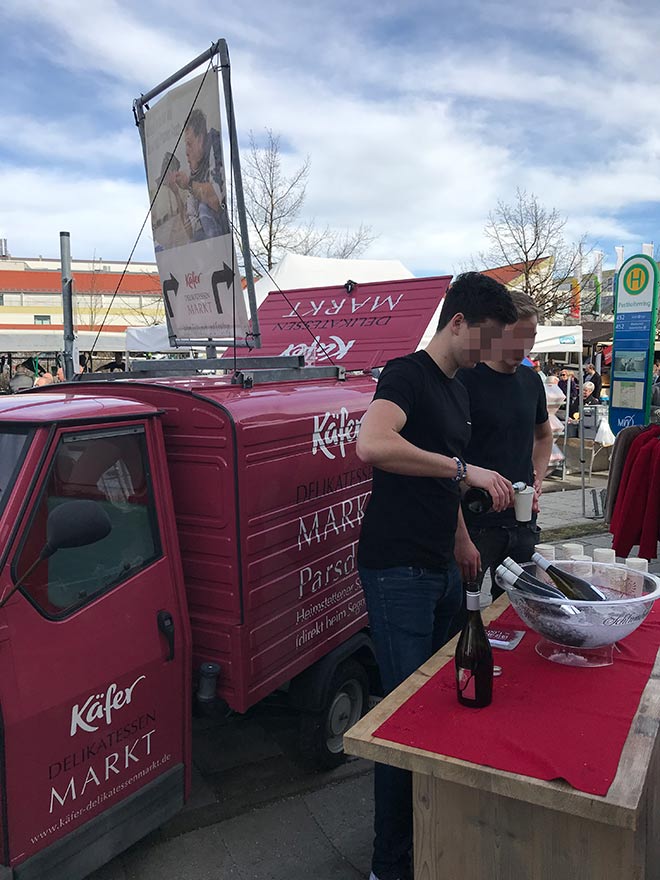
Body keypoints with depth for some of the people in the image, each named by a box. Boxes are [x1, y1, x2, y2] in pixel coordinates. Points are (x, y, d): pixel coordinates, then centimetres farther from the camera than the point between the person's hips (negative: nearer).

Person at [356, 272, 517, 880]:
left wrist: (461, 540, 21)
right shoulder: (407, 375, -12)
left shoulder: (457, 391, 17)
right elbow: (372, 445, -33)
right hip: (398, 571, -9)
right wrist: (464, 470, -28)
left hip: (442, 568, 9)